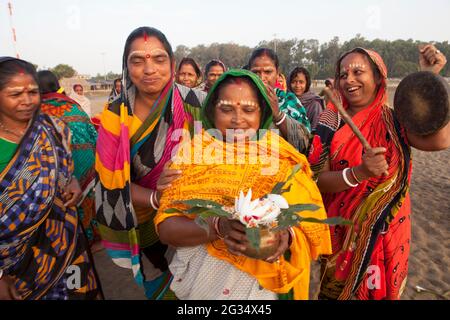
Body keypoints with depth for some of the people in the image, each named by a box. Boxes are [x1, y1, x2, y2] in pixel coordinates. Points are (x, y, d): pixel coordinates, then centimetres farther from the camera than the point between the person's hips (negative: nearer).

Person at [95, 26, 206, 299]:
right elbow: (113, 183, -11)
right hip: (148, 221, 1)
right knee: (161, 282, 24)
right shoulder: (116, 116, -12)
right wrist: (155, 198, -26)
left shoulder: (196, 104, -18)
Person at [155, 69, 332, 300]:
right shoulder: (192, 152, -8)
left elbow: (312, 227, -6)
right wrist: (218, 226, -30)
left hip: (263, 285, 0)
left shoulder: (283, 159, -7)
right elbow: (166, 228, -13)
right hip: (198, 281, 1)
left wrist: (286, 236, -27)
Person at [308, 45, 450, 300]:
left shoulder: (395, 120, -5)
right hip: (342, 231, 0)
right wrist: (358, 173, -30)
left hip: (387, 230, 1)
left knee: (380, 289, 19)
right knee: (337, 290, 17)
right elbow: (319, 180, -13)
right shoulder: (331, 122, -7)